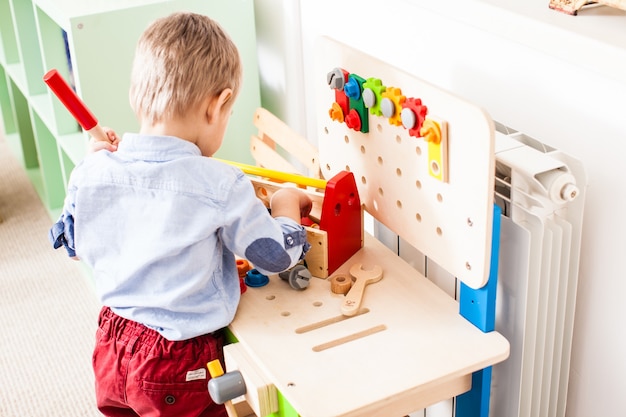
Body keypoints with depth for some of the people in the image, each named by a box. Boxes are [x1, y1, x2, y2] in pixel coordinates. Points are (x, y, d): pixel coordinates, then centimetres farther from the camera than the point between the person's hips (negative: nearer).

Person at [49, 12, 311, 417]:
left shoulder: (92, 173, -10)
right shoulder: (222, 186, -23)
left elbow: (72, 242, 9)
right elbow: (277, 255, -11)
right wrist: (286, 204, 8)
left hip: (110, 344, 5)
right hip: (179, 366, -4)